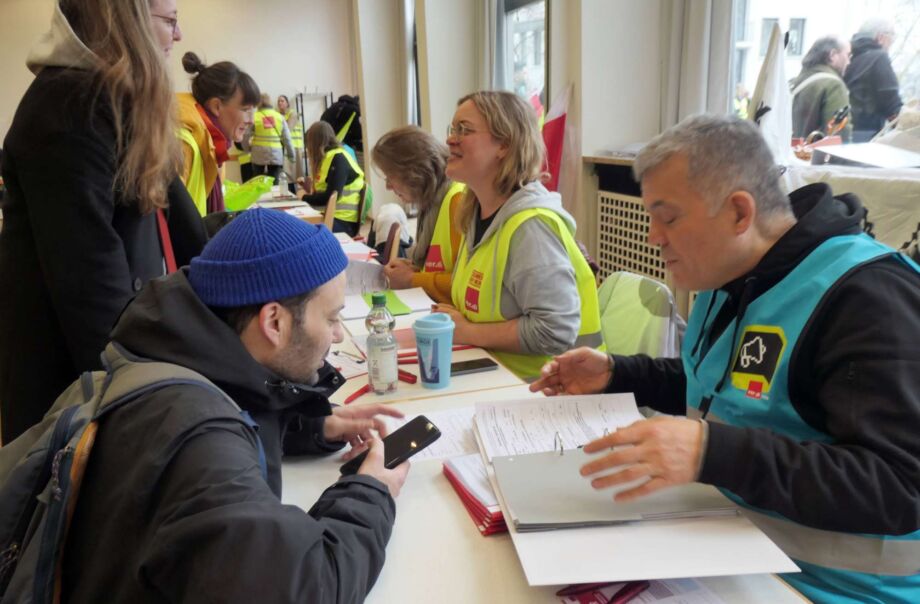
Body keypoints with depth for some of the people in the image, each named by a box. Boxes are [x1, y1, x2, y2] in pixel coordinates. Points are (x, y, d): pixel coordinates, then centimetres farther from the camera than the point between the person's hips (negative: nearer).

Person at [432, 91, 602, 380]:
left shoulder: (530, 225, -20)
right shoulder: (478, 213, 7)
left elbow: (555, 331, -26)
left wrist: (467, 332, -18)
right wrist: (452, 322, 0)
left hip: (538, 386, -7)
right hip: (493, 373, 8)